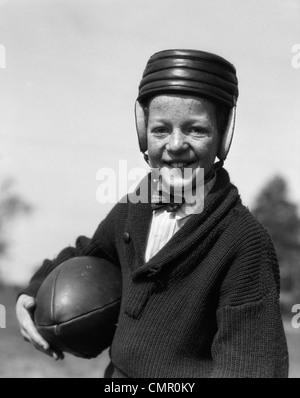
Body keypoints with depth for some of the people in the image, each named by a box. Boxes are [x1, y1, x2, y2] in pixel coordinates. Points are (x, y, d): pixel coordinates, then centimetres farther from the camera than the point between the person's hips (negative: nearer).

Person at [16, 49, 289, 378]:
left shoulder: (244, 241, -23)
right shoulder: (133, 208, -4)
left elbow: (249, 366, -20)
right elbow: (88, 253, 14)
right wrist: (36, 291, 0)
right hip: (119, 370, 6)